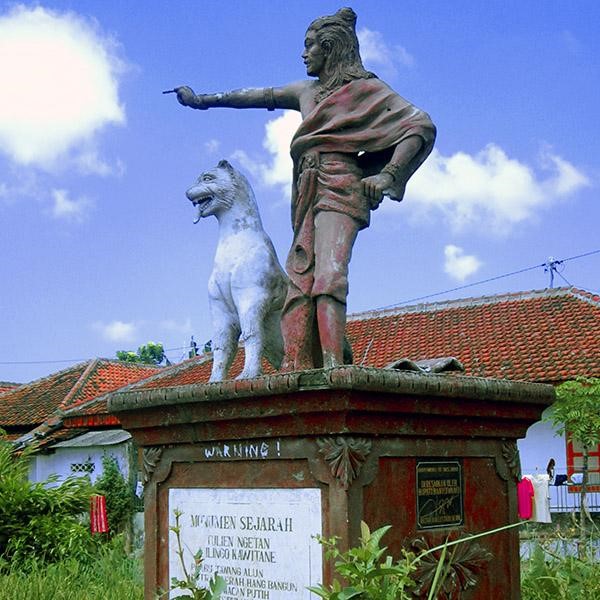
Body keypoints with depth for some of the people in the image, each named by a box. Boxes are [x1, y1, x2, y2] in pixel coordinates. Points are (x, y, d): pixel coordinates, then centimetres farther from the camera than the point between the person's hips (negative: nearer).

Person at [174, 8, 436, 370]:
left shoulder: (364, 88, 7)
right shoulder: (308, 91, 26)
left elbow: (422, 126, -2)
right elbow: (261, 96, 36)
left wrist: (387, 175, -13)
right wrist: (204, 100, 42)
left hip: (339, 187, -7)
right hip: (308, 193, 7)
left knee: (328, 275, -26)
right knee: (299, 284, -10)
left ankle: (333, 366, -38)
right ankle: (296, 373, -20)